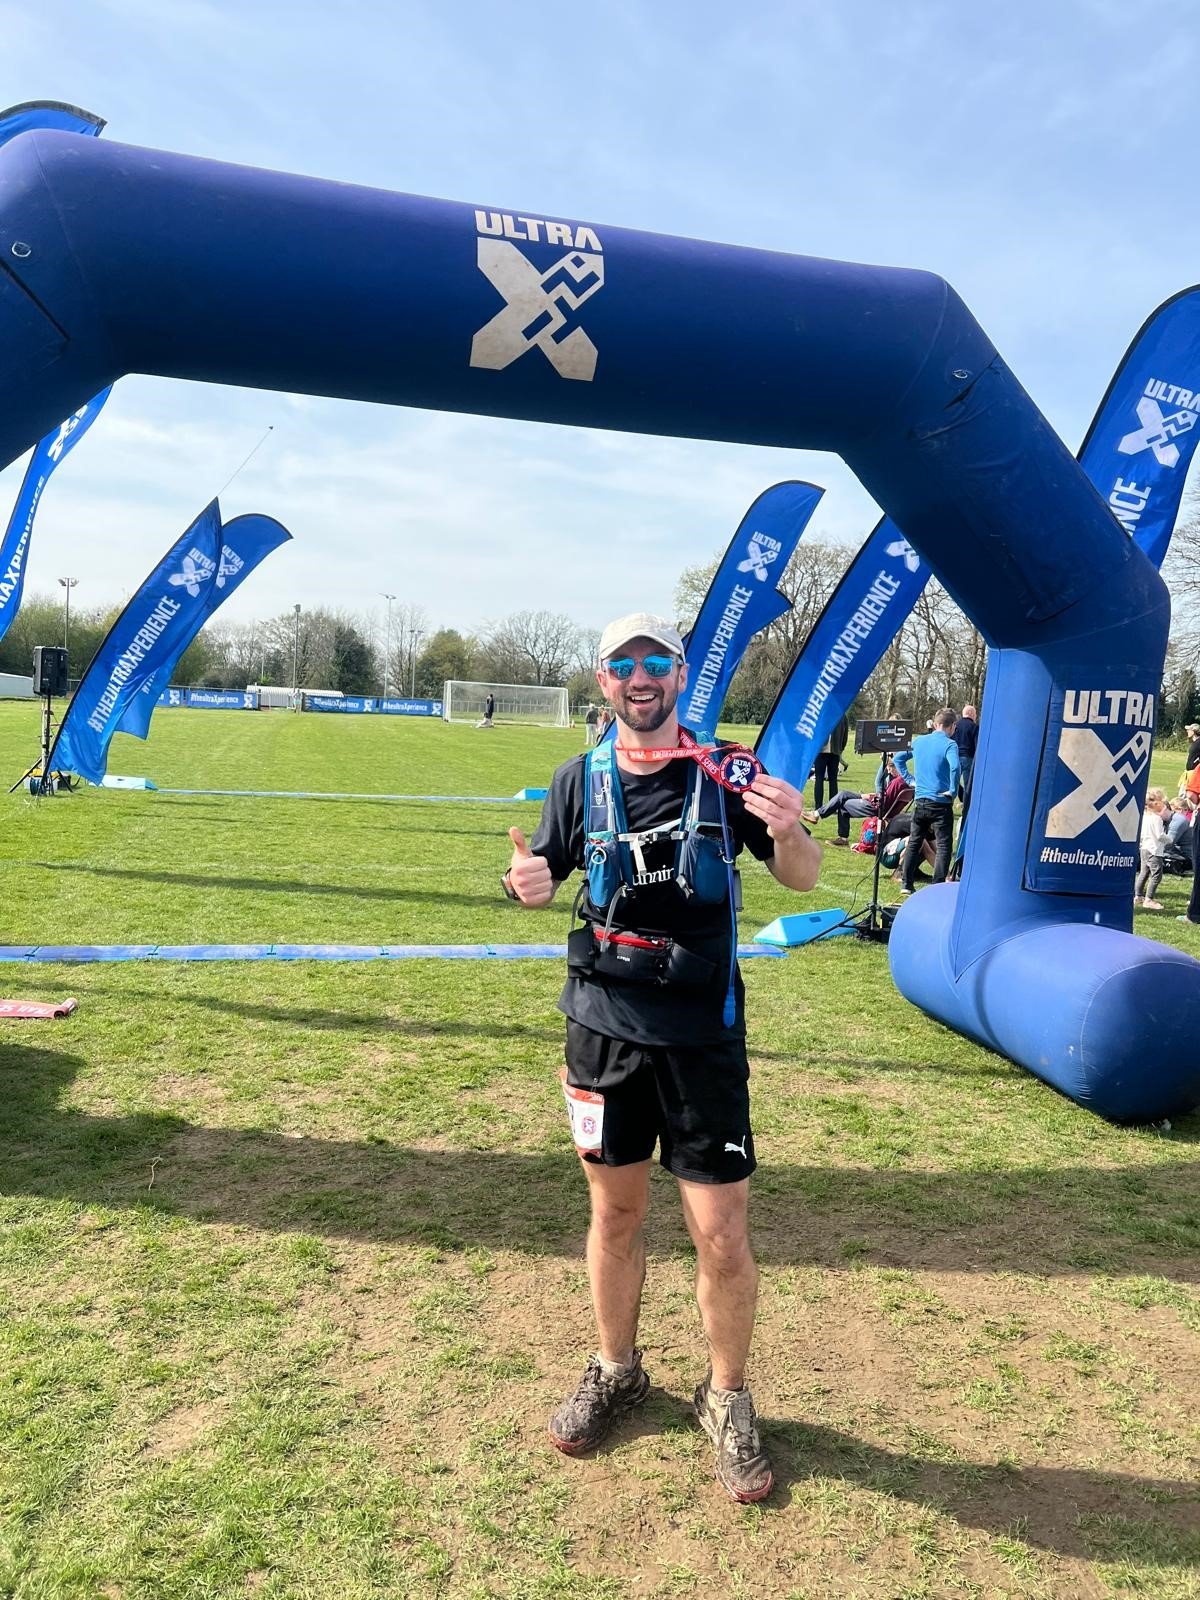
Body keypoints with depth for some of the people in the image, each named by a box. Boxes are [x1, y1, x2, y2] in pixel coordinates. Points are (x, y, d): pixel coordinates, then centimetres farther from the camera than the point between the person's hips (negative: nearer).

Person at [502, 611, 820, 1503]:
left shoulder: (726, 773, -6)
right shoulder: (582, 780, 1)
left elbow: (805, 880, -6)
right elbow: (545, 874, 9)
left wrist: (789, 833, -29)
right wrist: (529, 885, -15)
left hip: (704, 1037, -2)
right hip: (604, 1027, 2)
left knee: (722, 1236, 3)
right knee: (615, 1213, 17)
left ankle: (727, 1398, 29)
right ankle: (616, 1372, 41)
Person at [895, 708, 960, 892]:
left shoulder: (918, 741, 8)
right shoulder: (949, 744, -11)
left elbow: (898, 758, 15)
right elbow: (954, 767, -28)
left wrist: (909, 779, 13)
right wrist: (953, 791, -15)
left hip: (920, 801, 5)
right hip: (941, 803, -5)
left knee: (913, 843, 15)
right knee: (943, 846, 1)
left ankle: (906, 883, 15)